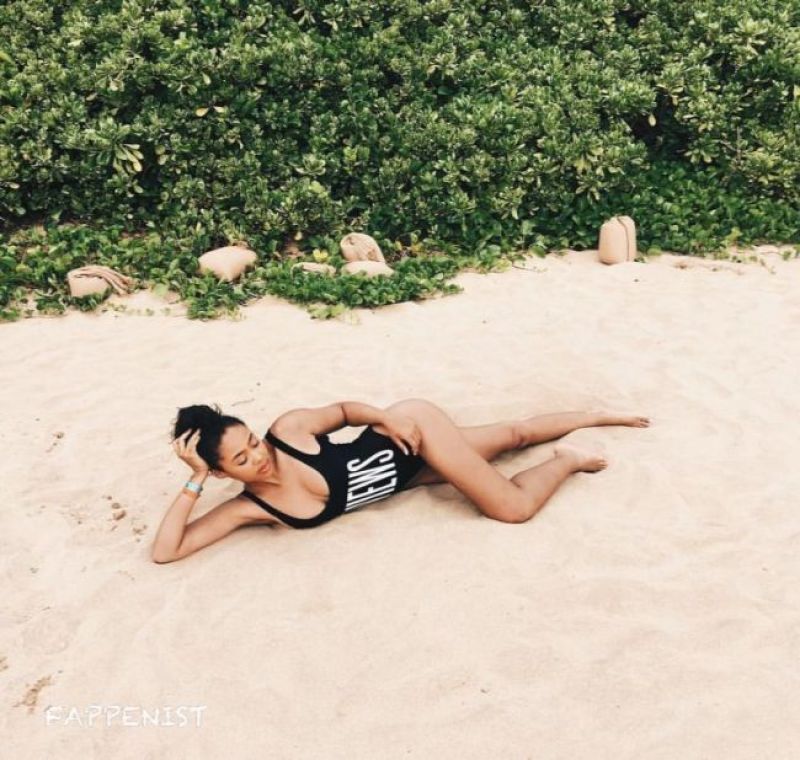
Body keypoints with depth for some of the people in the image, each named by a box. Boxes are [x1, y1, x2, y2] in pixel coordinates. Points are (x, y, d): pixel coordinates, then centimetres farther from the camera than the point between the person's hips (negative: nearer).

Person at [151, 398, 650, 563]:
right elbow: (165, 551, -23)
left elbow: (344, 410, -6)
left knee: (516, 506, -8)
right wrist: (195, 481, -28)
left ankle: (567, 459, 24)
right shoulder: (248, 509, -18)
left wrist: (385, 417, -21)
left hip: (409, 430, -4)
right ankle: (593, 417, 44)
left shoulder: (289, 428, -26)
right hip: (406, 475, 4)